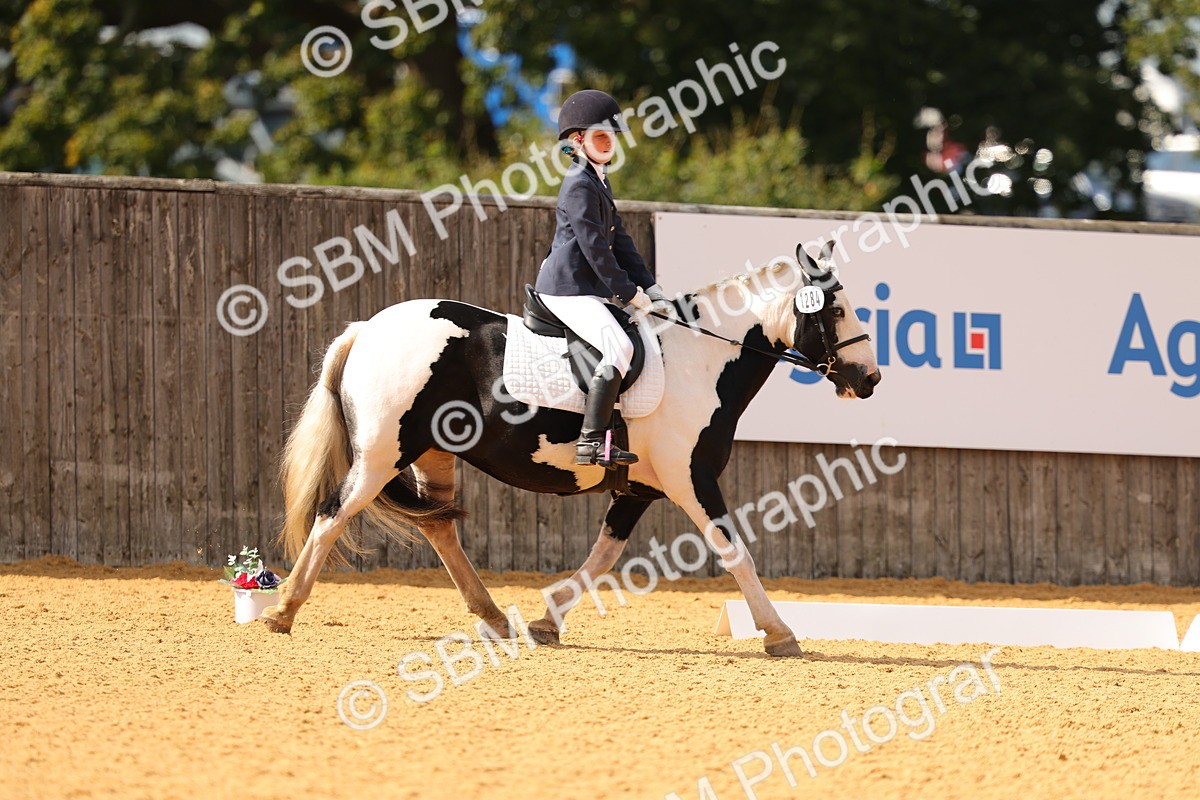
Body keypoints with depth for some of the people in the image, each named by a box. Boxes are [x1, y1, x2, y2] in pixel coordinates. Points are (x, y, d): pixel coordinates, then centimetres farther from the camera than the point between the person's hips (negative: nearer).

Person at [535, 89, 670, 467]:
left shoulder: (599, 181, 19)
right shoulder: (579, 185, -14)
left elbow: (618, 239, 20)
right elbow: (594, 248, -18)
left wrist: (648, 287, 12)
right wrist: (629, 293, -13)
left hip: (589, 289, 11)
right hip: (569, 289, -11)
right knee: (619, 346, -25)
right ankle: (592, 441, -28)